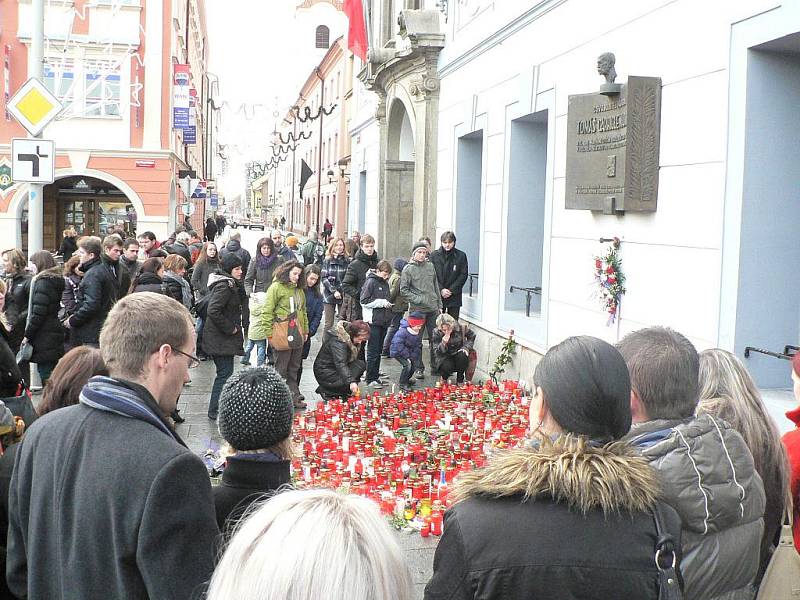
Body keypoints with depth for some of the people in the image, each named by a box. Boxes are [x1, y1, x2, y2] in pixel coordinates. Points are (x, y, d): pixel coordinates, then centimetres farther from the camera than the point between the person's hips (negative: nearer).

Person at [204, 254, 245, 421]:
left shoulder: (229, 284, 13)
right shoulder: (224, 286, -19)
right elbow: (213, 311, -29)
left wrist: (233, 327, 14)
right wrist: (230, 328, -20)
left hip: (223, 338, 10)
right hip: (220, 338, -10)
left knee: (225, 372, 15)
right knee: (225, 373, -6)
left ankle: (216, 408, 24)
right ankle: (215, 411, 0)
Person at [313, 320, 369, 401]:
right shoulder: (337, 341, -29)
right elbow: (340, 364, -40)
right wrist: (351, 381, -49)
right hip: (324, 371, -9)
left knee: (362, 364, -10)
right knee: (347, 382, -31)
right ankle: (325, 390, -6)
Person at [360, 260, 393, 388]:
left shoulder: (385, 283, 14)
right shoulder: (371, 282, -9)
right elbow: (364, 301, -14)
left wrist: (388, 304, 8)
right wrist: (381, 302, -16)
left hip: (384, 321, 8)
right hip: (373, 321, -8)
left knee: (379, 350, 13)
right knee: (373, 351, -4)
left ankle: (376, 376, 21)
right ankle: (370, 379, 1)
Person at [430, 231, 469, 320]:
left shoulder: (461, 256, 2)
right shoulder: (434, 255, 4)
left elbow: (463, 275, -1)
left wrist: (451, 290, -9)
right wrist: (441, 290, -10)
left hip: (454, 296, 0)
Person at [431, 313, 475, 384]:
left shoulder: (461, 327, -15)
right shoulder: (436, 332, -15)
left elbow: (472, 336, 6)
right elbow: (436, 352, -16)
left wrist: (466, 347, -11)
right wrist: (443, 343, -36)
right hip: (445, 357, -2)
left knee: (463, 356, -34)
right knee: (447, 367, -35)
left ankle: (460, 380, -8)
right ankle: (444, 378, 6)